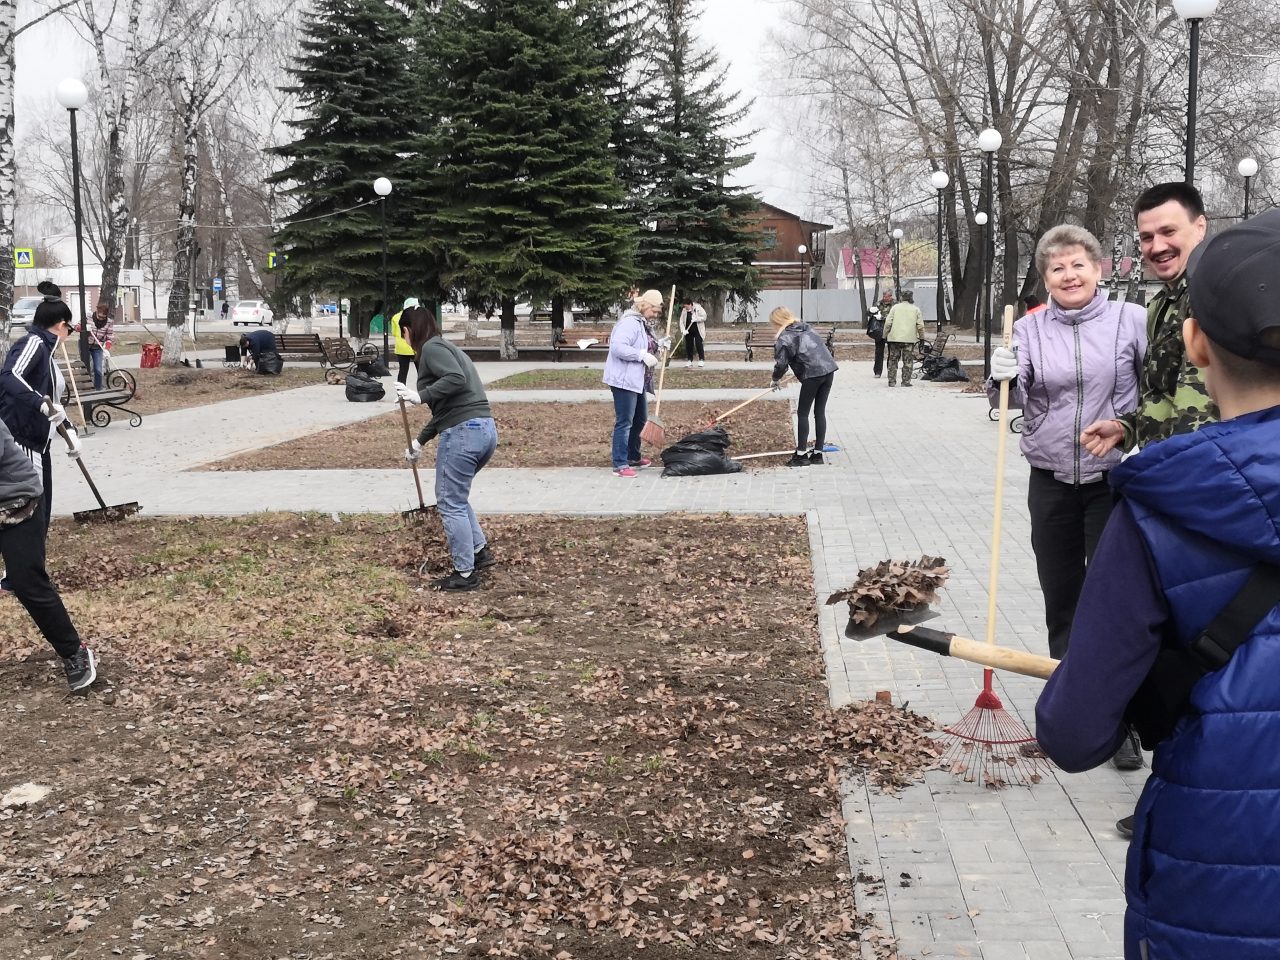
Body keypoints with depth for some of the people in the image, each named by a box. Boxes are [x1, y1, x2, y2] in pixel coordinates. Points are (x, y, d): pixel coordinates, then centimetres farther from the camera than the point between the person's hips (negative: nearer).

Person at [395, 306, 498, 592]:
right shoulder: (446, 348, 25)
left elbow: (456, 379, -23)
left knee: (451, 503, 2)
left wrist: (420, 395, -19)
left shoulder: (431, 348, -4)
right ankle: (480, 550, 28)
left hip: (463, 433, -10)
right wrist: (419, 441, 35)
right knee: (456, 496, 26)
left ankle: (465, 573, 9)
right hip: (485, 430, 10)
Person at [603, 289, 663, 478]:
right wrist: (643, 355, -28)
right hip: (624, 380, -11)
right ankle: (620, 465, -5)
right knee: (624, 423, -8)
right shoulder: (630, 322, -17)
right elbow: (617, 347, -29)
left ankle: (633, 457, 35)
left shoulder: (642, 324, 16)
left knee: (640, 419, 20)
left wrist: (658, 346, 10)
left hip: (637, 381, 11)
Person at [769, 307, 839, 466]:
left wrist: (775, 379, 12)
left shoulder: (783, 338, -1)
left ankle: (801, 454, 5)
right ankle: (818, 453, 17)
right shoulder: (807, 328, 22)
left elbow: (781, 364, -7)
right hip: (829, 369, 7)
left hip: (812, 374, -7)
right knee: (820, 412, 13)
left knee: (802, 413, 5)